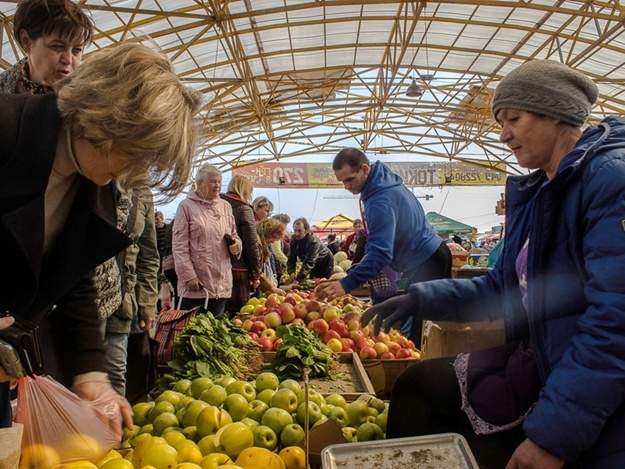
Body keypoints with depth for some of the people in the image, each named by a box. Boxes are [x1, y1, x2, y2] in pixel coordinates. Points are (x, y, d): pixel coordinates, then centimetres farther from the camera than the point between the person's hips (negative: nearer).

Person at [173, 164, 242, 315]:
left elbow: (234, 236, 22)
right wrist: (189, 276, -14)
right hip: (195, 285, -5)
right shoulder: (187, 206, -2)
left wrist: (235, 244, -2)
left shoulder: (225, 206, 14)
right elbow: (179, 246, -7)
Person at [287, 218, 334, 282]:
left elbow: (309, 262, -42)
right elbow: (291, 259, -16)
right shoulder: (293, 240, -17)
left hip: (325, 262, -6)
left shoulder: (313, 242, -36)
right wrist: (291, 273, -34)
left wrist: (298, 279, -49)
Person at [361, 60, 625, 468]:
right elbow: (504, 288, 11)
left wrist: (553, 434, -26)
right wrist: (419, 299, 1)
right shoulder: (538, 193, 9)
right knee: (417, 386, 10)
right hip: (537, 361, 8)